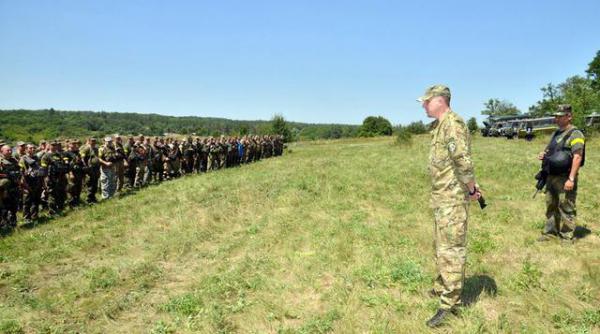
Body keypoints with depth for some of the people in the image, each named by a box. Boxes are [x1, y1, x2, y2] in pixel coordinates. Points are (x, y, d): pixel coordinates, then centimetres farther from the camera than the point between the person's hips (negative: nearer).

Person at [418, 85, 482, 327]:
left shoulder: (452, 123, -17)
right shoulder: (440, 125, 15)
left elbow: (463, 160, -25)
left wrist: (471, 188, -14)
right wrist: (471, 186, 14)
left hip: (452, 198, -10)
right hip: (441, 197, 11)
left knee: (451, 249, -5)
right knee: (441, 246, 20)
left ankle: (449, 303, 3)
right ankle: (442, 288, 35)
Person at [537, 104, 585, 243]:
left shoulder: (575, 134, -11)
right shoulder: (556, 133, 15)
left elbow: (577, 157, -18)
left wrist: (571, 179, -24)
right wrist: (544, 155, 4)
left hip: (565, 178, -8)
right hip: (551, 176, 8)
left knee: (566, 208, -2)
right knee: (550, 206, 15)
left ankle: (567, 237, 8)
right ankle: (549, 232, 26)